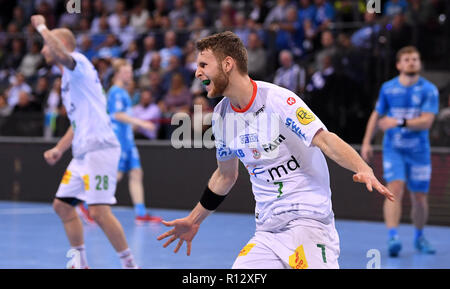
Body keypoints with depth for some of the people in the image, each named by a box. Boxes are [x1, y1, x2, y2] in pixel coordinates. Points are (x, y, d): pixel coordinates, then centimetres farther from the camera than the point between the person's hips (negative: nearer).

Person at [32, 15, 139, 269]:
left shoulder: (78, 62, -5)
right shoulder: (69, 79, 23)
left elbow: (60, 53, -30)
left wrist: (41, 27, -15)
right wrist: (59, 149, 22)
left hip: (100, 149, -10)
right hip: (82, 153, 10)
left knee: (99, 211, -16)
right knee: (63, 205, 12)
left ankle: (130, 264, -7)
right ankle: (80, 263, 18)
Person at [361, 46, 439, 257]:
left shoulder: (429, 90, -4)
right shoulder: (388, 88, 3)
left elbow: (426, 121, -15)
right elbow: (377, 115, 16)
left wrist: (399, 122, -26)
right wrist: (366, 142, 10)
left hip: (419, 151, 0)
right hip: (393, 149, 0)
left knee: (419, 198, 7)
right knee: (395, 189, -20)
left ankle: (419, 237, 31)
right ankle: (393, 238, -29)